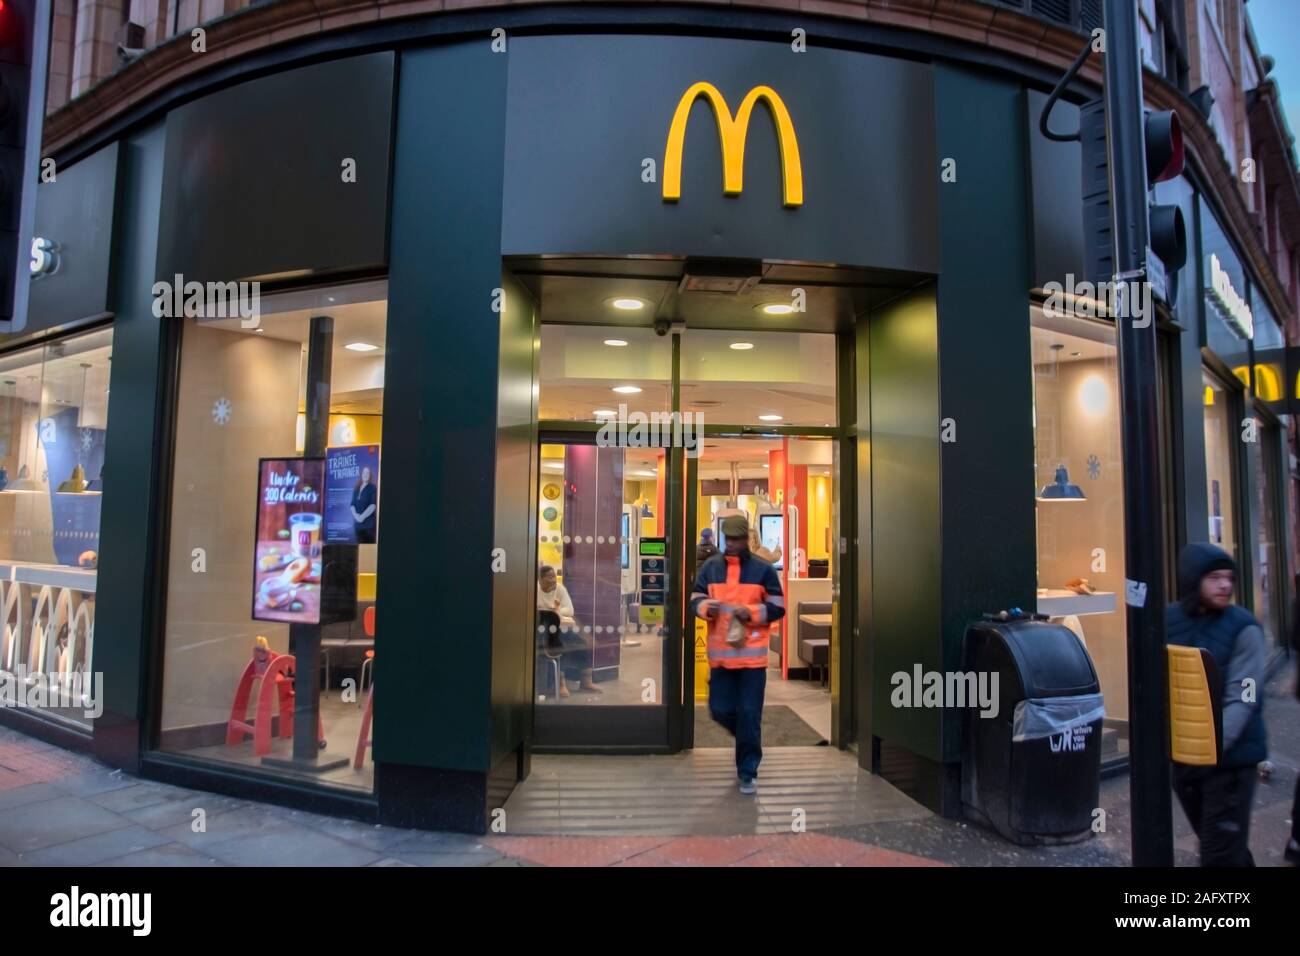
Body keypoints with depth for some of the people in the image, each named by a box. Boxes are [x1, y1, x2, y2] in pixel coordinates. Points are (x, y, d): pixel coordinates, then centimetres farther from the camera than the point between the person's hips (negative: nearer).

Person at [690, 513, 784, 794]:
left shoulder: (763, 569, -1)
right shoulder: (710, 567, 7)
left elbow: (778, 607, 0)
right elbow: (695, 599, 9)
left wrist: (751, 612, -16)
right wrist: (706, 607, -13)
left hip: (752, 654, -3)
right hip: (720, 653, 3)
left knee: (749, 714, 0)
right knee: (720, 710, 7)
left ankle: (747, 772, 14)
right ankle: (749, 739, 38)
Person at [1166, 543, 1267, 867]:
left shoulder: (1243, 627, -12)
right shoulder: (1168, 621, -2)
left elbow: (1242, 699, -18)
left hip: (1231, 757, -4)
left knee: (1221, 853, 1)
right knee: (1215, 841, 23)